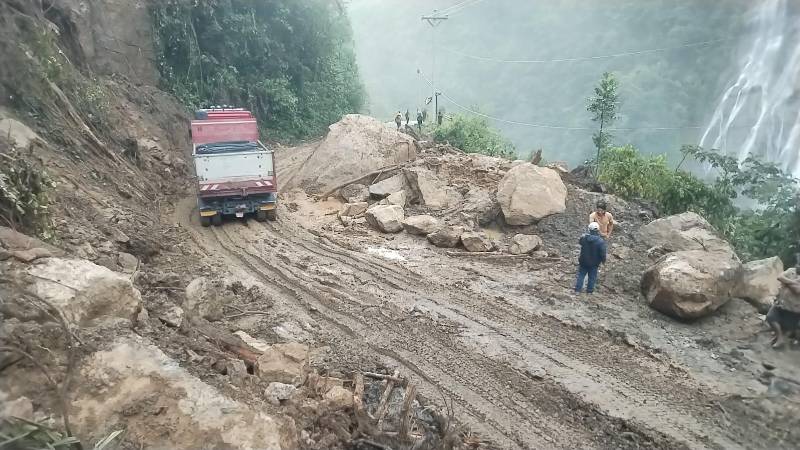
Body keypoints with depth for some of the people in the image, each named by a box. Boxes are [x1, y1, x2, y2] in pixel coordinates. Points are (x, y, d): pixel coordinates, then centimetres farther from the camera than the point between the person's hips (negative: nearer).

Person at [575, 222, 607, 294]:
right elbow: (603, 253, -17)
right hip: (594, 263, -1)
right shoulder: (601, 241, -23)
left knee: (580, 275, 16)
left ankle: (578, 289, 21)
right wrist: (603, 260, 0)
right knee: (592, 277, 17)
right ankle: (590, 290, 28)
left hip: (583, 261, 2)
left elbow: (580, 243, 6)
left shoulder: (583, 237, -16)